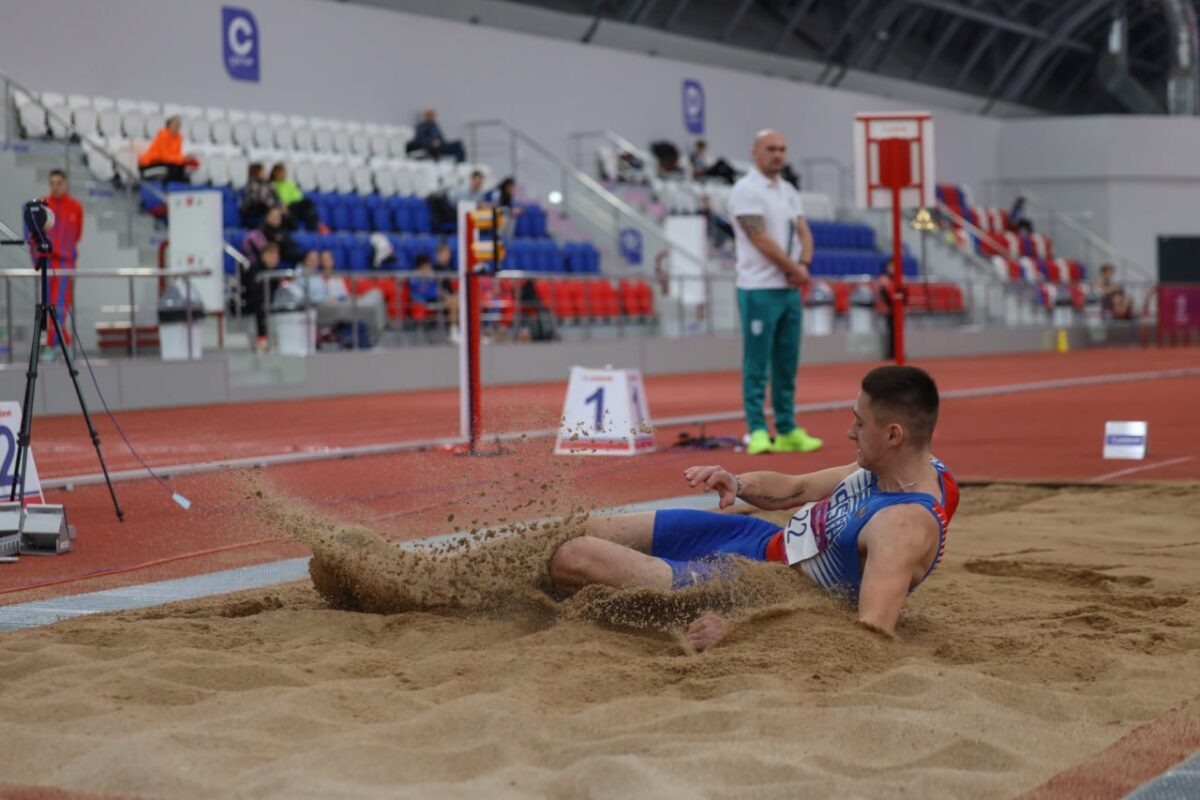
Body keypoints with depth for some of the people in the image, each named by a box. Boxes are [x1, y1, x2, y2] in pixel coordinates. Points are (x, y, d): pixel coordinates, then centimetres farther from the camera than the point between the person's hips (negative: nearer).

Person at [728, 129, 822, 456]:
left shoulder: (789, 192, 16)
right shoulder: (746, 190, -9)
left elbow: (804, 233, 12)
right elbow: (761, 239, -16)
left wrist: (804, 264, -8)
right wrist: (795, 268, -10)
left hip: (790, 290, 8)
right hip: (759, 290, -8)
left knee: (787, 365, 10)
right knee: (757, 366, -4)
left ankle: (787, 431, 14)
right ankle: (758, 431, -1)